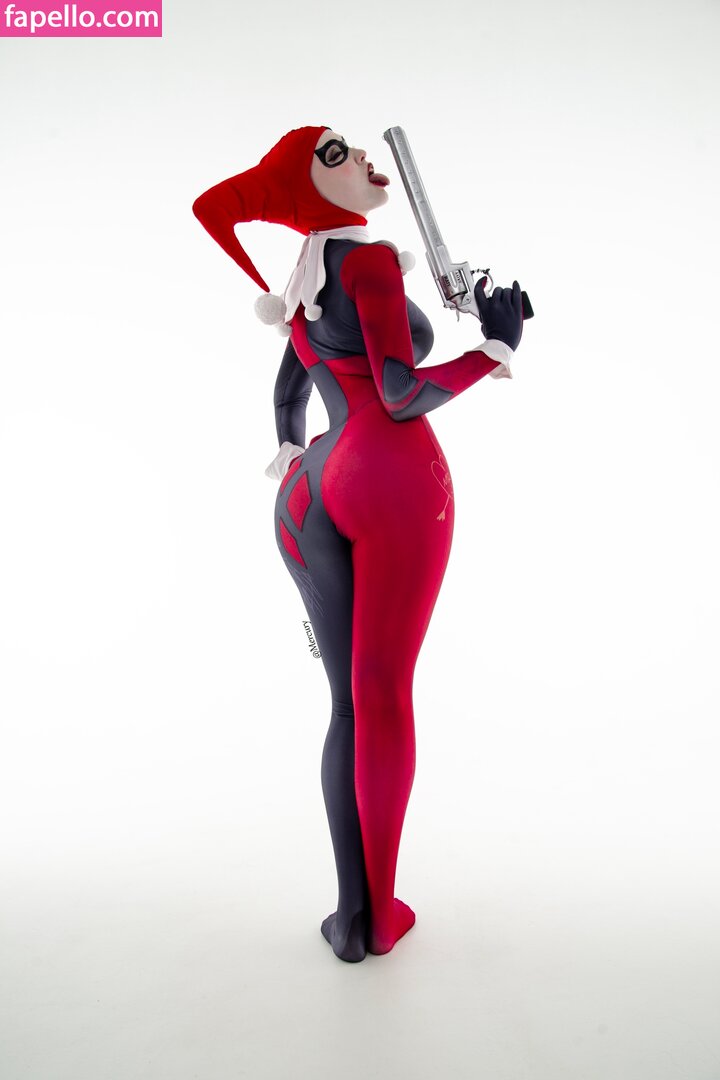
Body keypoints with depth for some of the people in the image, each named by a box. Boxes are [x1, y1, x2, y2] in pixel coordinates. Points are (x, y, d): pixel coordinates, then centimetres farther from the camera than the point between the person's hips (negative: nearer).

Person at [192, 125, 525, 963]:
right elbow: (403, 395, -12)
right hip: (398, 482, -6)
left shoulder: (302, 282, 22)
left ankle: (352, 915, 14)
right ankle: (381, 915, 14)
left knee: (350, 702, 9)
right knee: (385, 698, 1)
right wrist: (498, 347, -1)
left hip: (309, 491, 7)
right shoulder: (369, 259, -2)